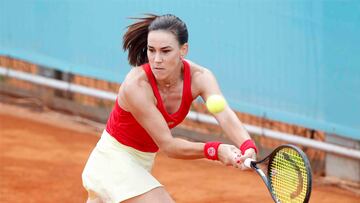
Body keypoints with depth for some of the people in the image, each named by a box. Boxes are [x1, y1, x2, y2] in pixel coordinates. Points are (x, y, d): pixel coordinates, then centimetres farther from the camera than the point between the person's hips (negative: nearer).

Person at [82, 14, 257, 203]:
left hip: (143, 159, 6)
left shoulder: (199, 77, -19)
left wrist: (247, 147, -56)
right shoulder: (136, 85, -32)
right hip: (114, 156, -6)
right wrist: (215, 150, -46)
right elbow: (167, 145, -32)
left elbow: (225, 115, -35)